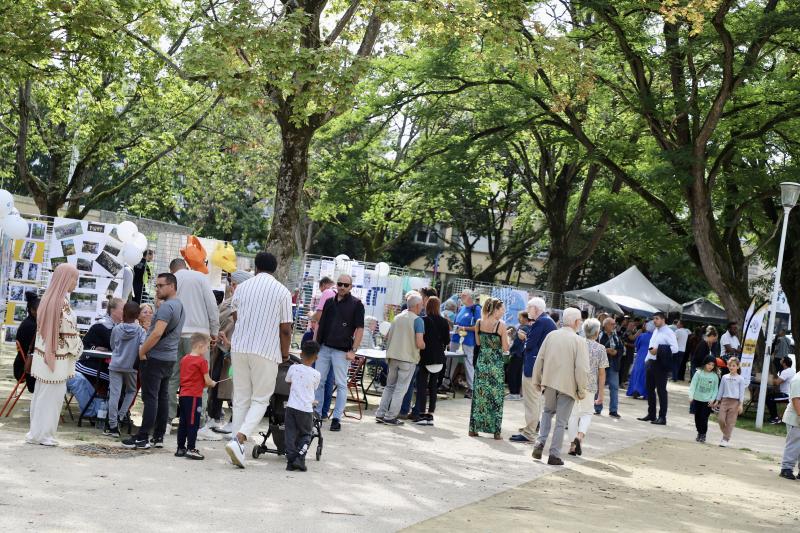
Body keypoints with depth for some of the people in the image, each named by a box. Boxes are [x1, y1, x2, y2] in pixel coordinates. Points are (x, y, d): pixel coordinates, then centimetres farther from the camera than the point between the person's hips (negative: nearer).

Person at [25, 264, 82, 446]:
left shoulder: (48, 298, 9)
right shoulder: (63, 301, -18)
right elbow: (69, 330, -18)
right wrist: (78, 350, -6)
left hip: (43, 354, 9)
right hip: (57, 357, -9)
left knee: (40, 394, 13)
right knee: (52, 396, 0)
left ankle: (36, 432, 19)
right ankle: (43, 434, 6)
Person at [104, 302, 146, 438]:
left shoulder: (116, 329, 1)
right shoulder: (140, 331, -4)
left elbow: (112, 346, 13)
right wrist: (138, 363, 0)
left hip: (115, 365, 0)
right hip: (131, 367, 0)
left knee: (114, 394, -2)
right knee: (131, 391, 22)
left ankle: (112, 426, -4)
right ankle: (119, 417, 8)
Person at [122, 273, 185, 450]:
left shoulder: (167, 306, -16)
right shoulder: (180, 306, 15)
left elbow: (157, 333, -25)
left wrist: (142, 351, -14)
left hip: (155, 358, -10)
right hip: (170, 357, 10)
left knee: (150, 398, -7)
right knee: (163, 397, 10)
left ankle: (142, 438, -5)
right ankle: (159, 437, 13)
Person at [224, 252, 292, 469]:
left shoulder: (242, 288, 8)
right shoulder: (282, 292, -2)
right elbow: (285, 329, -4)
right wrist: (285, 355, 10)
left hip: (239, 347, 4)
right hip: (266, 352, -3)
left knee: (241, 398, 11)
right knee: (260, 399, 5)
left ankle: (238, 450, 11)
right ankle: (238, 439, -15)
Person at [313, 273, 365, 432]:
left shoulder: (356, 304, -2)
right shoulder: (329, 302, 12)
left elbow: (360, 329, -4)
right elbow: (320, 325, 17)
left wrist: (353, 350, -10)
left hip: (342, 350, -5)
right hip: (324, 348, 5)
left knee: (341, 385, 0)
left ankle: (337, 417, 4)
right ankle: (316, 413, 16)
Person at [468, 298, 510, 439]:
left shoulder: (479, 322, 0)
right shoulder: (501, 324, -12)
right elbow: (505, 348, -9)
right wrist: (505, 335, 6)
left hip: (481, 362, 4)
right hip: (495, 364, -4)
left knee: (479, 395, 11)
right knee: (495, 396, 4)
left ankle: (474, 428, 14)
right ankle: (495, 431, 7)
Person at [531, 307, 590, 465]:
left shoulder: (551, 335, 1)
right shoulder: (579, 341, -12)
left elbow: (539, 359, 5)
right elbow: (582, 368, -16)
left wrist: (537, 380, 16)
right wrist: (582, 390, -5)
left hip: (549, 381, 4)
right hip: (568, 385, -4)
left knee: (548, 411, 25)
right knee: (561, 421, 6)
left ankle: (540, 442, 9)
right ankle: (554, 455, 8)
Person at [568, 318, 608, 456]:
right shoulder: (600, 349, -5)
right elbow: (601, 373, -3)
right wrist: (600, 393, 3)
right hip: (590, 386, -1)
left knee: (573, 414, 10)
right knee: (587, 412, 16)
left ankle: (573, 445, 10)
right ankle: (580, 436, -8)